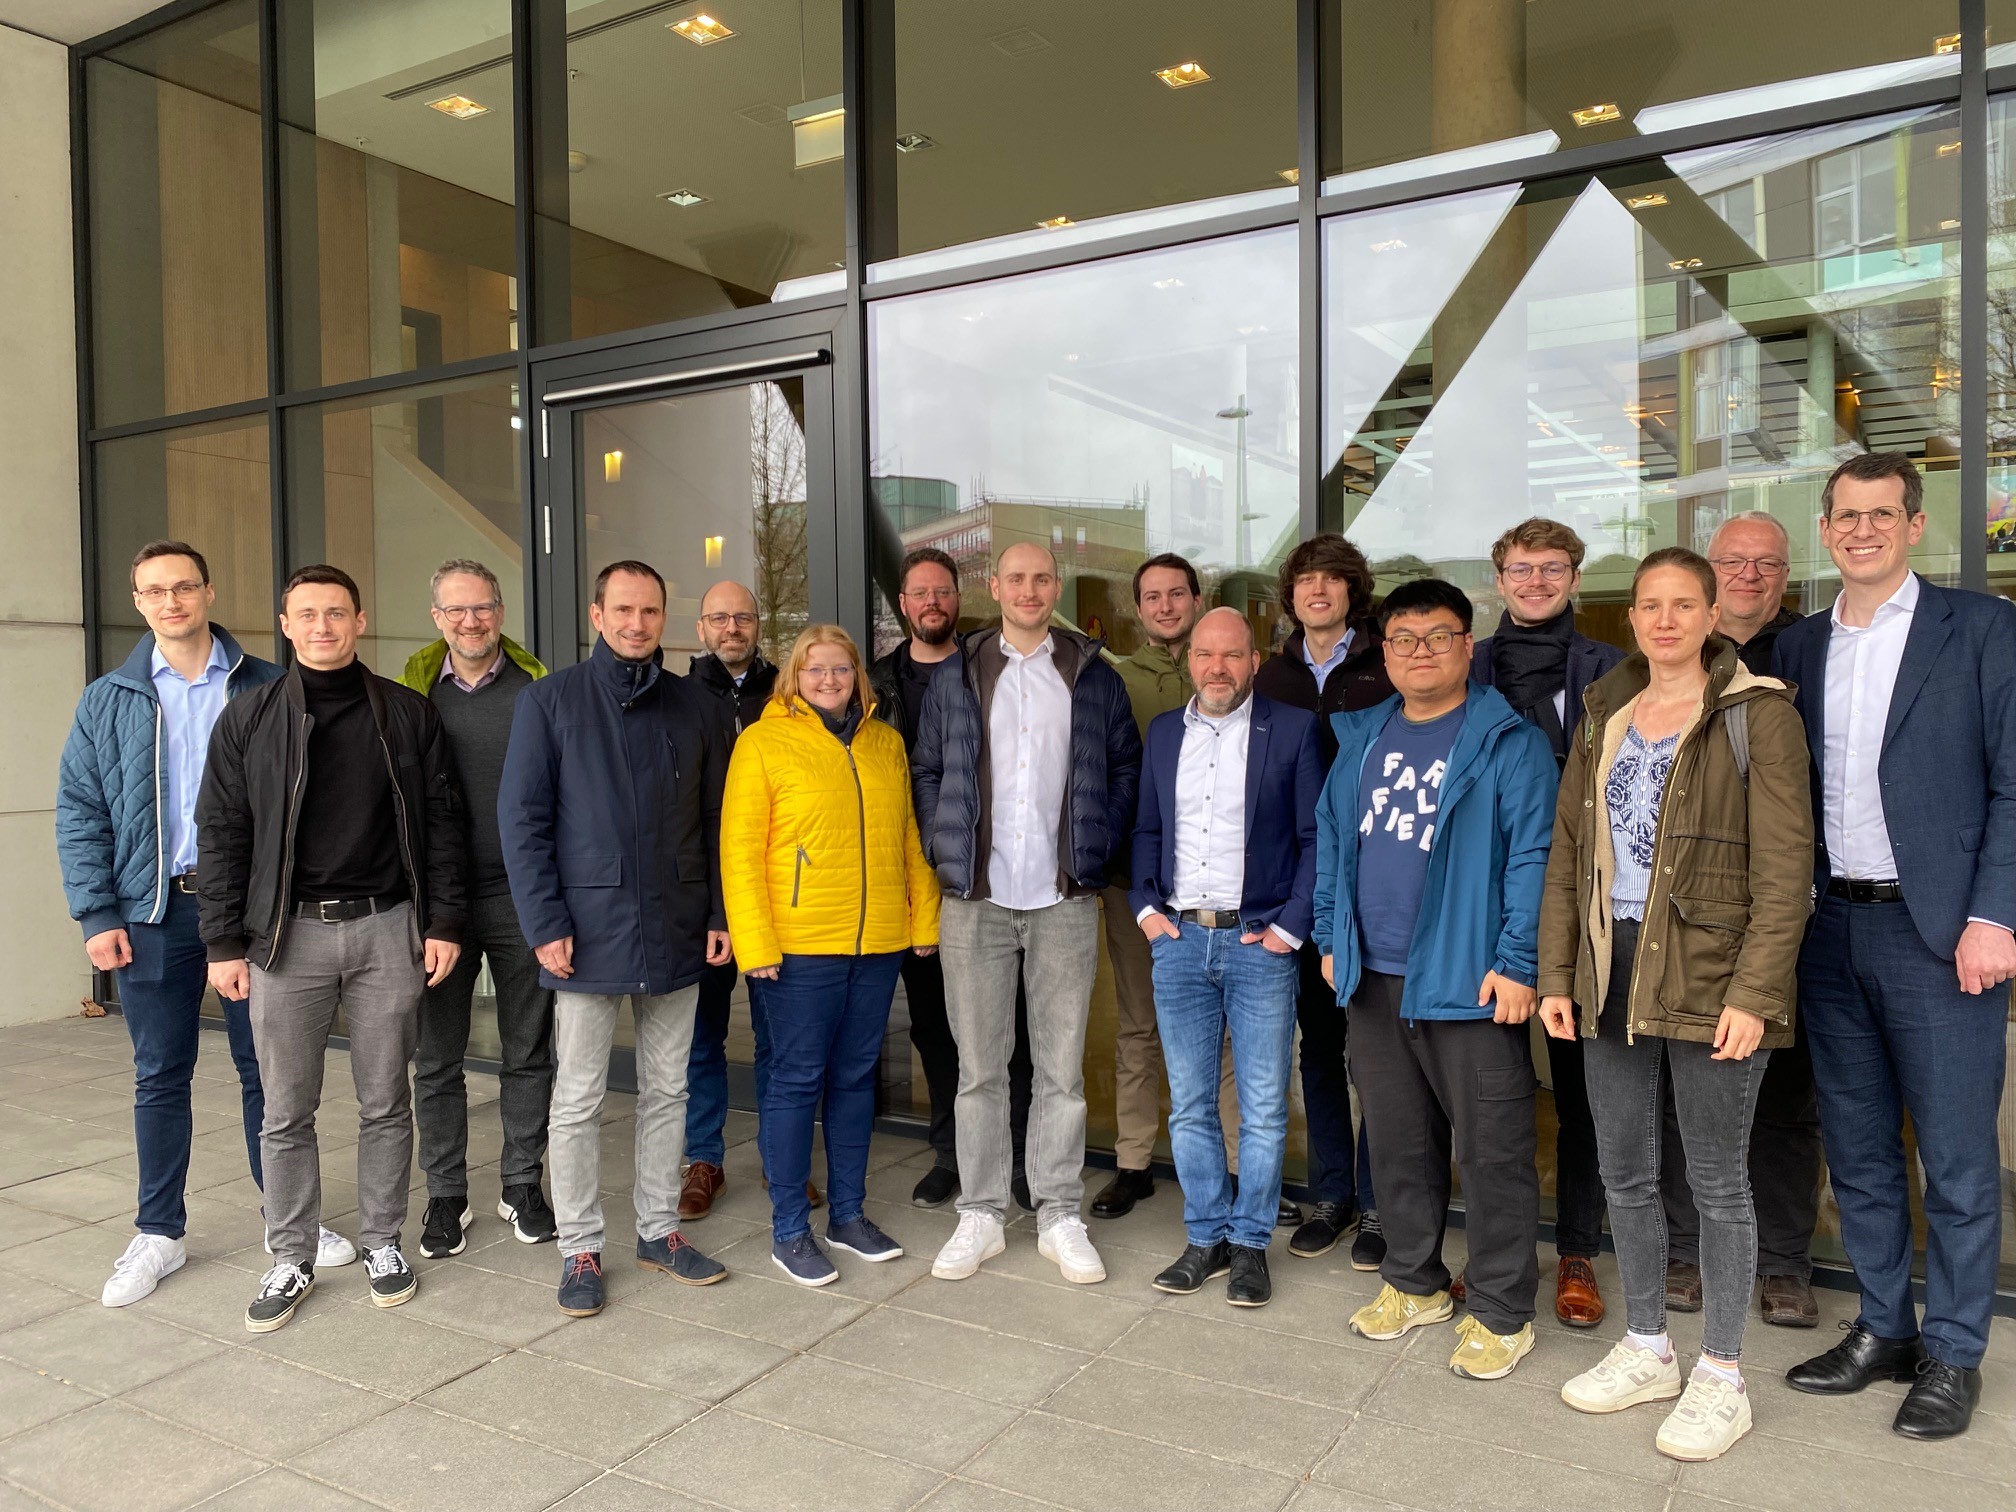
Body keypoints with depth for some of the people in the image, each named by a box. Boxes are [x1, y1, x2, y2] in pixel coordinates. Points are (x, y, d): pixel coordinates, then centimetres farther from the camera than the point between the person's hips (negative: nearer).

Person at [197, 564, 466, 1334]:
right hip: (286, 933, 0)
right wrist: (224, 942, 0)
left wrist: (443, 922, -2)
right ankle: (291, 1259, 23)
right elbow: (221, 835, 4)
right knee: (286, 1112, 7)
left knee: (386, 1103, 10)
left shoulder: (408, 714, 3)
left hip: (387, 929, 0)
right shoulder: (247, 719, 4)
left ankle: (383, 1242, 25)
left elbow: (441, 824, 4)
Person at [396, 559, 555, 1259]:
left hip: (522, 895, -1)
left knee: (528, 1052, 9)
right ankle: (445, 1194, 23)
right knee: (437, 1057, 8)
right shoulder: (414, 691, 4)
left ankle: (522, 1183, 25)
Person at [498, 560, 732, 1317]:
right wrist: (546, 923, -11)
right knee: (578, 1099, 5)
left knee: (667, 1090, 13)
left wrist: (719, 912, 3)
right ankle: (579, 1248, 19)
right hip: (589, 931, -3)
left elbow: (715, 819, 10)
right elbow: (522, 819, -5)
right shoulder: (551, 700, -2)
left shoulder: (690, 706, 8)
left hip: (675, 932, 3)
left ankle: (659, 1229, 27)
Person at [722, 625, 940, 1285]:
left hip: (878, 943, 5)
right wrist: (755, 944, -13)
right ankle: (789, 1232, 16)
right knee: (796, 1079, 3)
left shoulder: (886, 743, 10)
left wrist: (924, 919, 8)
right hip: (798, 946, -4)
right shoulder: (762, 742, -4)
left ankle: (849, 1213, 27)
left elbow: (908, 839, 13)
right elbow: (740, 851, -8)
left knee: (856, 1075, 13)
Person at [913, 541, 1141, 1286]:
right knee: (978, 1065, 7)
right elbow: (926, 771, 9)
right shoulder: (954, 675, 6)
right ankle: (981, 1215, 19)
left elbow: (1126, 768, 10)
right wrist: (943, 850, 0)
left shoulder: (1094, 678, 6)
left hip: (1064, 898, 0)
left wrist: (1098, 847, 1)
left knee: (1062, 1065, 6)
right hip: (974, 898, 0)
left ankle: (1059, 1216, 19)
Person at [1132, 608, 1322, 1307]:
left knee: (1263, 1108, 4)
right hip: (1178, 940, 4)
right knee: (1189, 1105, 10)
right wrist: (1146, 906, 4)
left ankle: (1250, 1242, 20)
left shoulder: (1293, 729, -2)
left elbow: (1316, 837, -2)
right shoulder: (1163, 731, 11)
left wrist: (1290, 924, -9)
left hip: (1258, 941, -3)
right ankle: (1205, 1236, 24)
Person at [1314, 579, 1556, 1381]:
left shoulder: (1509, 741, -7)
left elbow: (1532, 856, -13)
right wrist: (1331, 939, 11)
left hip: (1469, 982, -5)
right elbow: (1332, 838, 15)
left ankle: (1500, 1313, 20)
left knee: (1492, 1151, 4)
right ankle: (1413, 1282, 34)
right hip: (1373, 978, 6)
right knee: (1397, 1142, 17)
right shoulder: (1362, 737, 11)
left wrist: (1517, 963, -17)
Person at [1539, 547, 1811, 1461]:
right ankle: (1646, 1350, 31)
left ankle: (1721, 1378, 22)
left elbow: (1784, 866, -10)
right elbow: (1567, 852, 10)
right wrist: (1556, 974, 4)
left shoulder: (1756, 715, -5)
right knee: (1624, 1172, 13)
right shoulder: (1602, 717, 11)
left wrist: (1753, 992, -17)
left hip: (1707, 976, -5)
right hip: (1611, 973, 5)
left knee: (1717, 1180, 6)